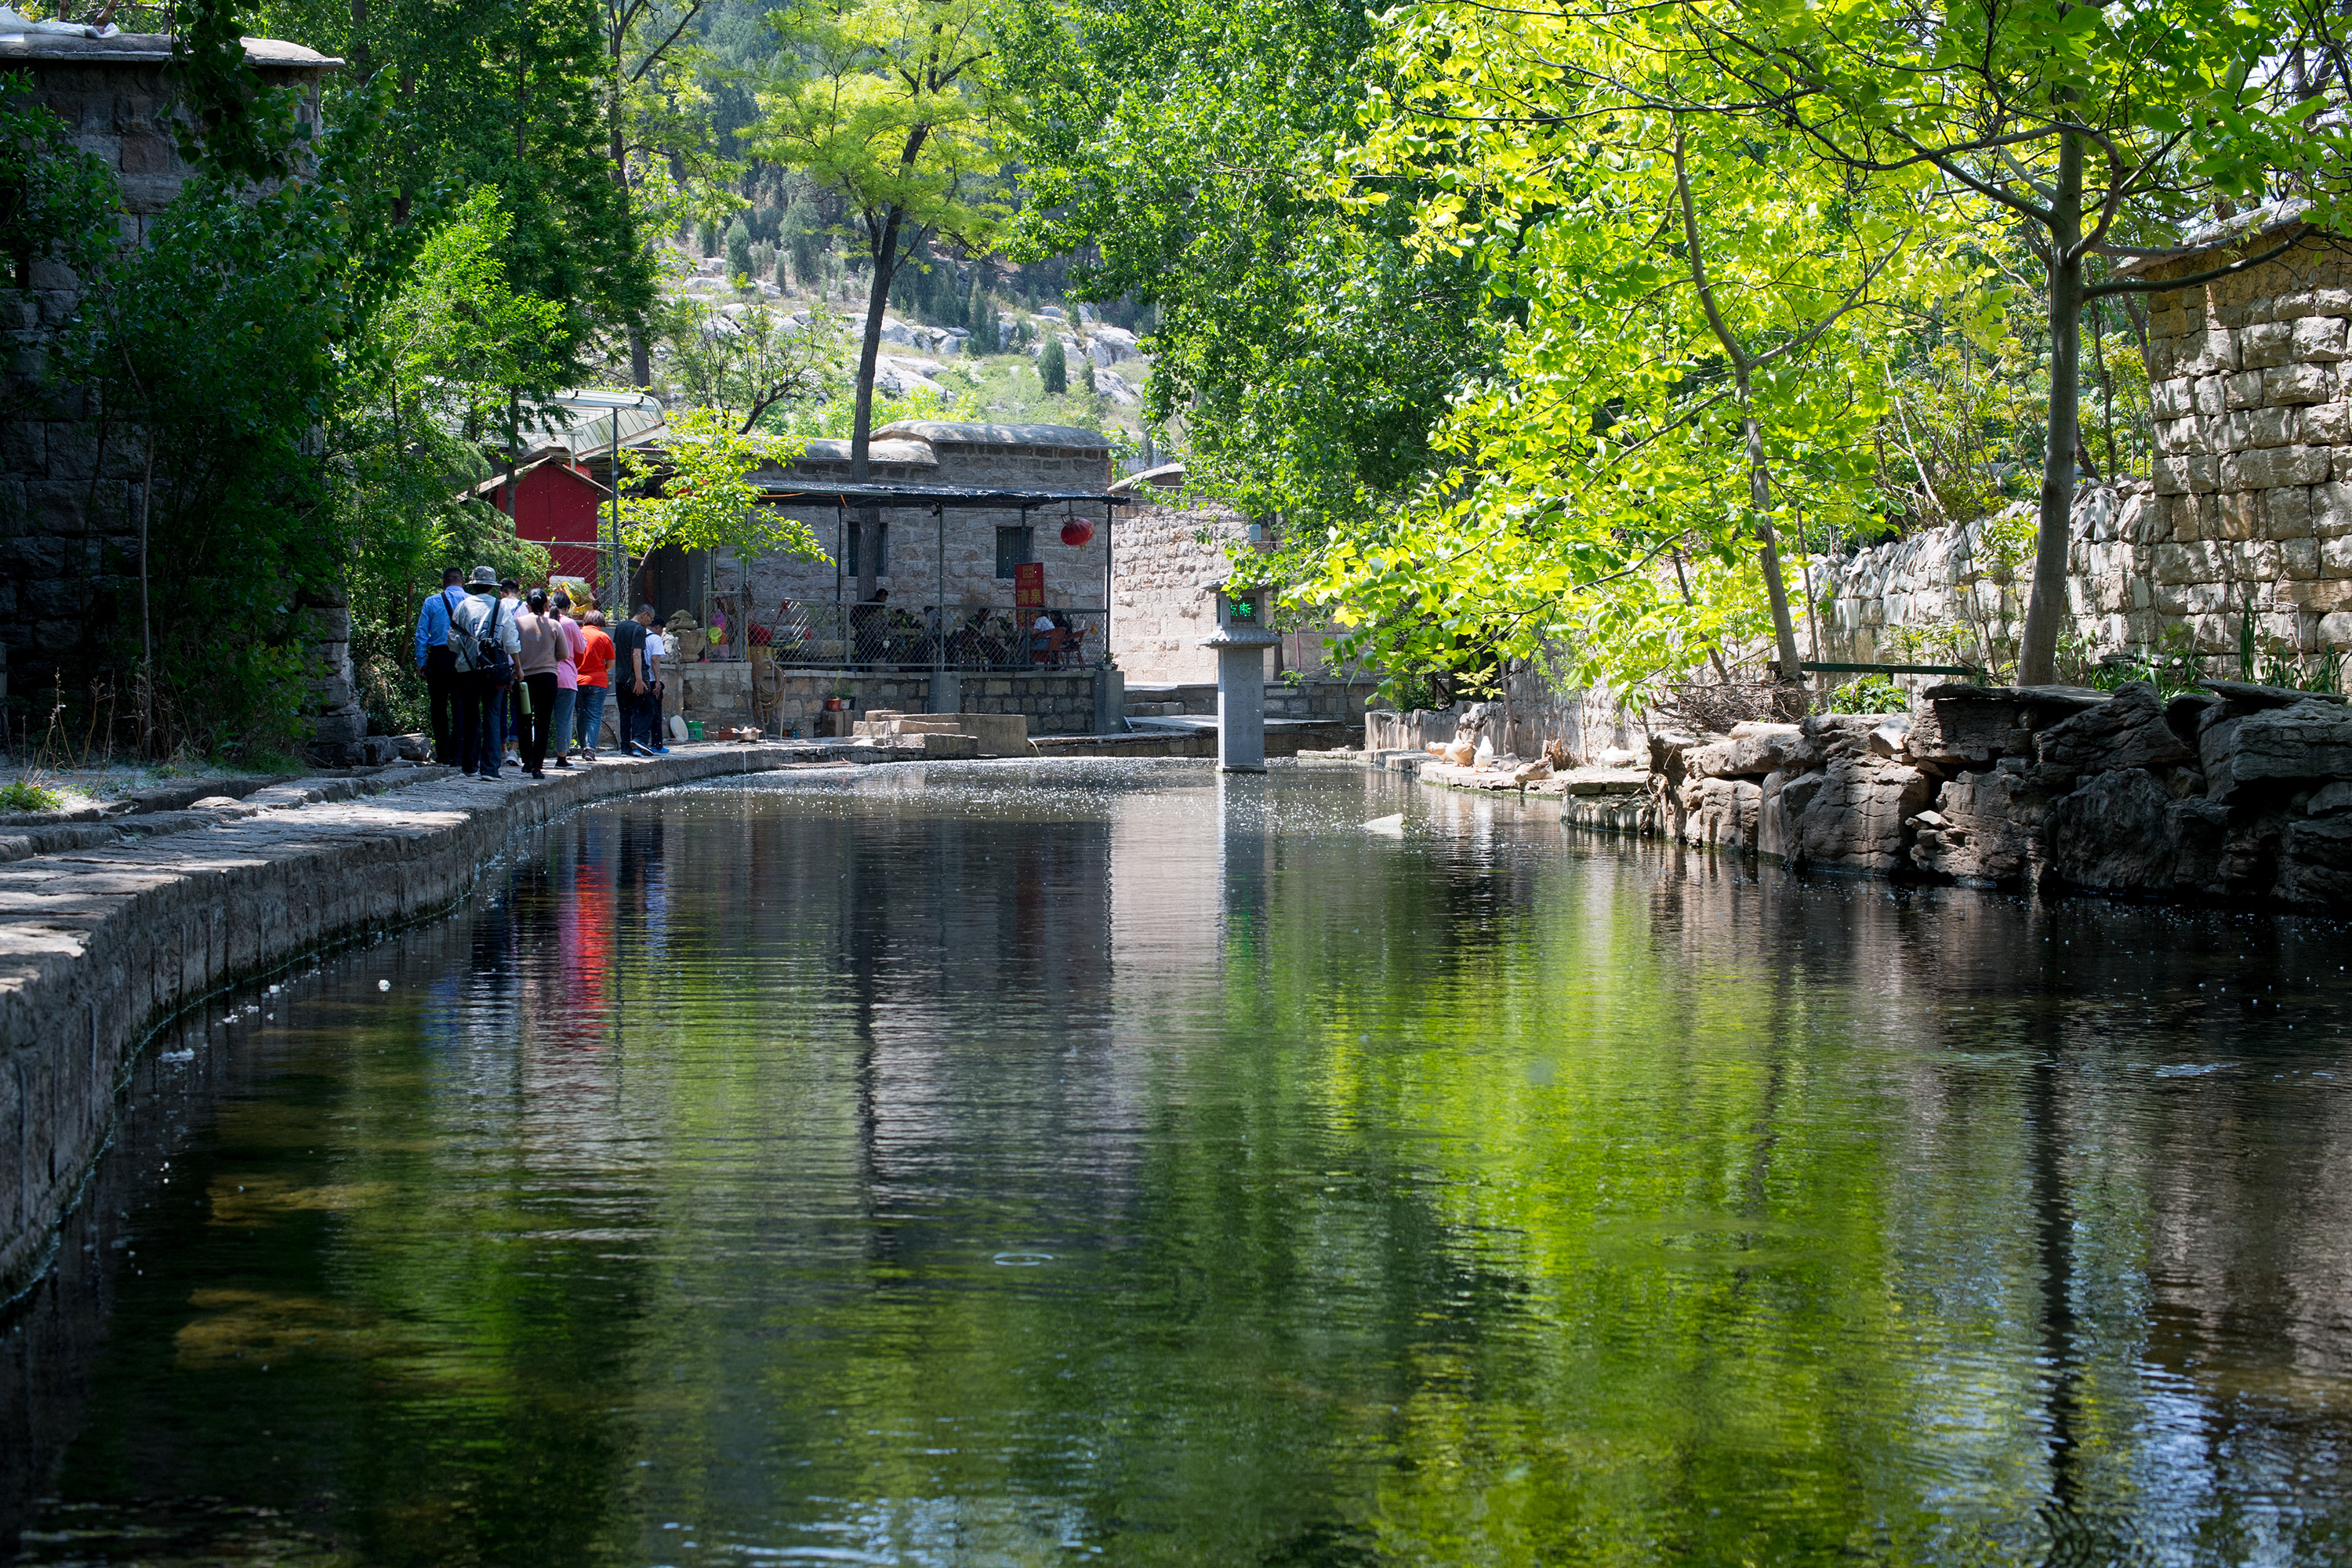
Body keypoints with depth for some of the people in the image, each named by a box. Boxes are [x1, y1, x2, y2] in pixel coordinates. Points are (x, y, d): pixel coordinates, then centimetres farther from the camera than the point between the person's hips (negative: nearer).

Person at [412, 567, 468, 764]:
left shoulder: (431, 602, 2)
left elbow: (421, 634, 1)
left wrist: (420, 662, 5)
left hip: (438, 658, 0)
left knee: (439, 709, 9)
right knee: (460, 709, 4)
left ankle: (443, 755, 8)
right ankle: (456, 754, -1)